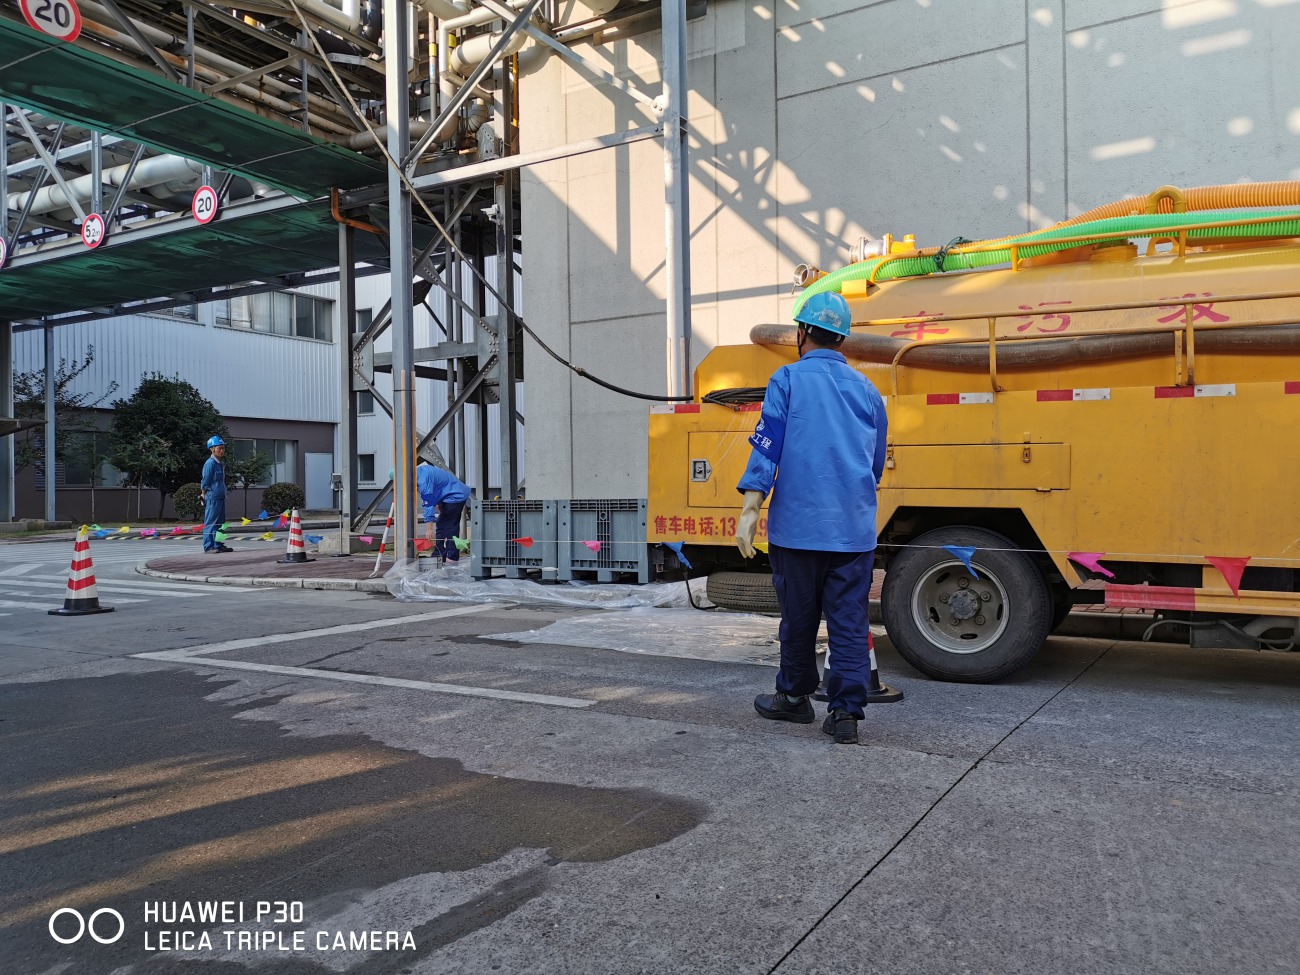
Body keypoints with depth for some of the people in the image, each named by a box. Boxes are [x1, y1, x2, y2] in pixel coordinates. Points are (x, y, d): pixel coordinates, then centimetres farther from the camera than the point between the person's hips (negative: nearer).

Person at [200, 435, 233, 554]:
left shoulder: (221, 464, 16)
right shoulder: (210, 463, -11)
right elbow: (205, 482, -11)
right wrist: (204, 496, -9)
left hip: (220, 497, 9)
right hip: (212, 498, -9)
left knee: (220, 522, 13)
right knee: (210, 523, -6)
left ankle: (218, 545, 20)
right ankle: (208, 546, -4)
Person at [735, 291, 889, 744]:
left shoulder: (788, 379, 0)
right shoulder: (866, 389, 14)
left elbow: (767, 447, -9)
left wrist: (750, 510, -11)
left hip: (798, 524, -3)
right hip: (855, 530, 3)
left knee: (798, 617, 11)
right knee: (850, 622, 5)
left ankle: (795, 697, 28)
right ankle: (845, 712, 5)